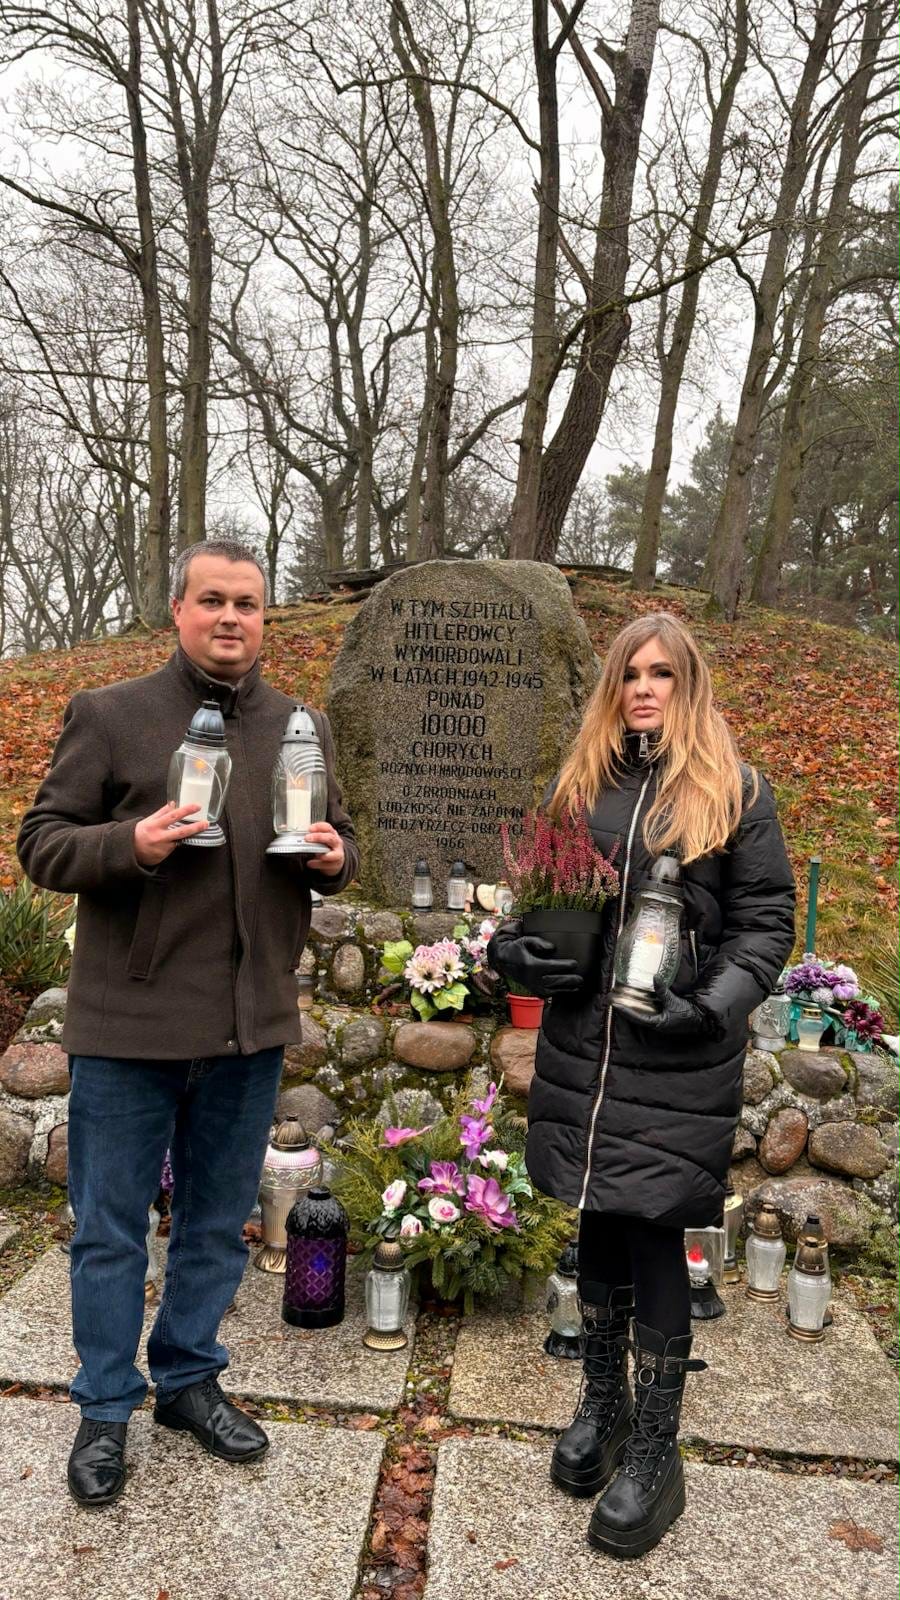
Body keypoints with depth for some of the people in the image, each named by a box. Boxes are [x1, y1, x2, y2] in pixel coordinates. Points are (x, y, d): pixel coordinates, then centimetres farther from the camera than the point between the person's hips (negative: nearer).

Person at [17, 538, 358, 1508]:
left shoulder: (303, 728, 8)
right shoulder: (109, 716, -3)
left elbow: (339, 844, 17)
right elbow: (41, 844, -3)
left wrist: (333, 858, -7)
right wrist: (129, 844, -22)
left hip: (251, 1023, 4)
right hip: (129, 1023, -3)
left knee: (218, 1220, 18)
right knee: (111, 1226, 11)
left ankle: (189, 1378, 38)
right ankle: (106, 1407, 31)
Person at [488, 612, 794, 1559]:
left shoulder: (734, 793, -2)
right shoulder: (577, 785, 9)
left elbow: (767, 924, -3)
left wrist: (716, 1004, -18)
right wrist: (510, 949, -6)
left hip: (679, 1064, -3)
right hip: (581, 1047, 4)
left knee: (653, 1233, 1)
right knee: (599, 1221, 14)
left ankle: (655, 1450, 20)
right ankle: (602, 1401, 35)